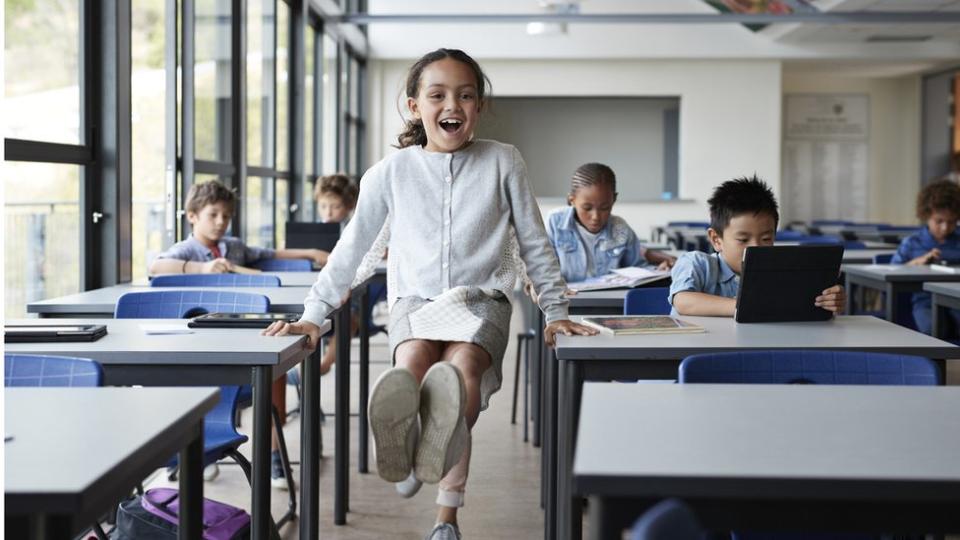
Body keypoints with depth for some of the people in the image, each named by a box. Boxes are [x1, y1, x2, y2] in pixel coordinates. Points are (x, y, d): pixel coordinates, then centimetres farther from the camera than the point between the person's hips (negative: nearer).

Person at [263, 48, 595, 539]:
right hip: (414, 300, 3)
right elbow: (351, 250, 12)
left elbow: (534, 243, 12)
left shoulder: (502, 162, 5)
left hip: (482, 299, -3)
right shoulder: (391, 172, 6)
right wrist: (312, 317, 7)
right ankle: (401, 444, -55)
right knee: (413, 360, -33)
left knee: (463, 365, -34)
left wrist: (555, 310, 9)